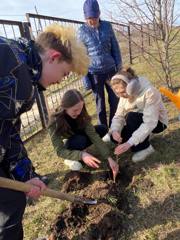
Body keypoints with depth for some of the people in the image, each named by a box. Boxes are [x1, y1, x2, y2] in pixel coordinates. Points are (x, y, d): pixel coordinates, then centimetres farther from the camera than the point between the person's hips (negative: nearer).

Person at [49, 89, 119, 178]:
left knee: (102, 129, -16)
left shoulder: (82, 115, -22)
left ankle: (82, 150, -2)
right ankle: (70, 159, -8)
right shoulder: (56, 122, -33)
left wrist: (109, 158, -34)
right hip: (67, 147, -4)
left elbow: (94, 136, -27)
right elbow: (60, 151, -33)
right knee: (80, 140, -37)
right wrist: (82, 155, -49)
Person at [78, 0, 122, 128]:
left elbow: (115, 48, 6)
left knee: (115, 100, 8)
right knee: (100, 103, 7)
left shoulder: (107, 26, 2)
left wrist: (119, 68, 4)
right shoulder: (82, 31, -4)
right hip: (94, 73, -2)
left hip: (111, 69, 2)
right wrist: (85, 76, -6)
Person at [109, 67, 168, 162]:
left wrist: (130, 143, -45)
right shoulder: (125, 94, -11)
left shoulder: (149, 92, -32)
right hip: (138, 121, 6)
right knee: (115, 137, -13)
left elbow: (149, 123, -38)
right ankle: (144, 138, 10)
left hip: (156, 123, -6)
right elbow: (118, 116, -13)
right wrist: (114, 130, -35)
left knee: (131, 117, -34)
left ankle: (144, 147, -13)